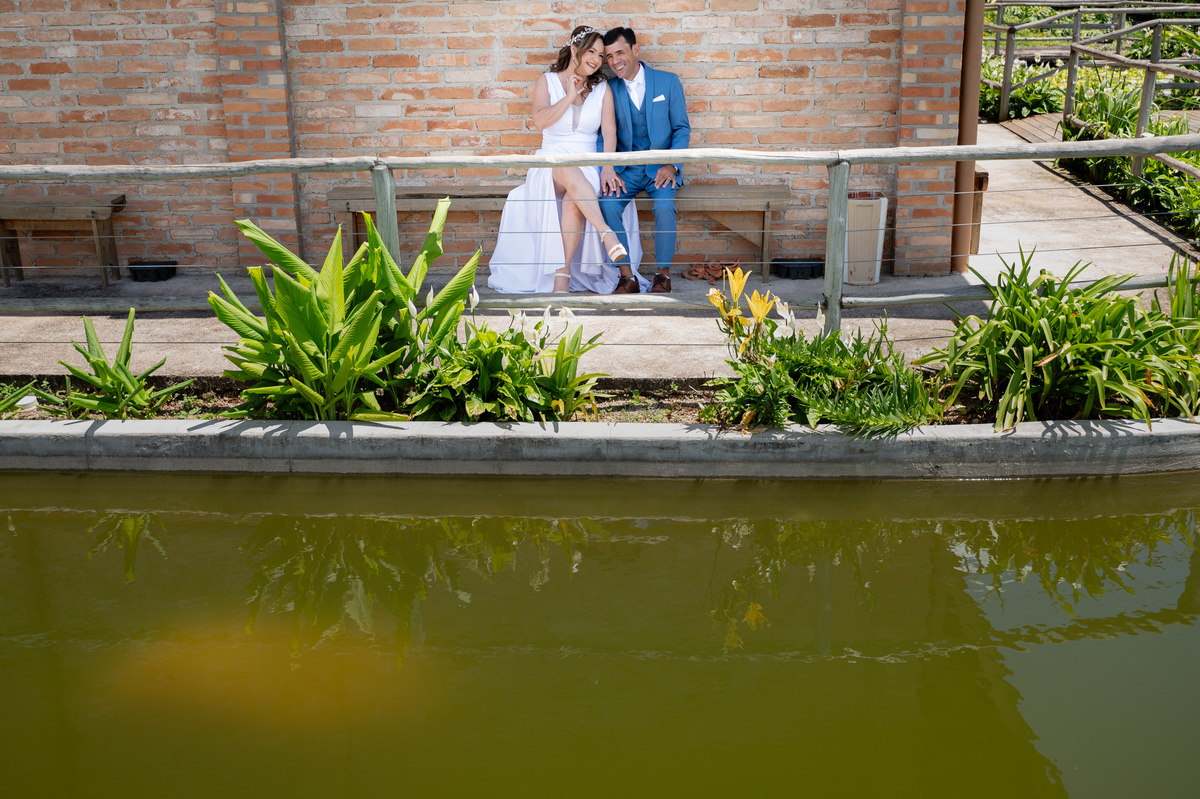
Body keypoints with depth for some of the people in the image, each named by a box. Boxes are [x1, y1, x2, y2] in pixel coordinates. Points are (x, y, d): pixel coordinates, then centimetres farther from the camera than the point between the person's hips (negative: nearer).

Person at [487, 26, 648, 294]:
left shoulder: (602, 88, 11)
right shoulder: (547, 81, 9)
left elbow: (609, 131, 0)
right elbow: (540, 121, -7)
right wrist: (570, 97, -9)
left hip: (589, 165, 1)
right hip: (551, 161, -1)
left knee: (574, 201, -34)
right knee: (568, 171, -39)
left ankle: (563, 273, -30)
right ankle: (607, 232, -51)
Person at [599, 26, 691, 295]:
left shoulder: (668, 81, 2)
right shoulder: (608, 89, 5)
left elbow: (682, 128, 4)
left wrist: (671, 165, -12)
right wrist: (607, 169, -15)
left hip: (660, 168, -1)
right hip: (625, 169, 2)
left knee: (664, 205, -32)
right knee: (608, 204, -28)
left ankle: (664, 274, -13)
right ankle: (628, 277, -16)